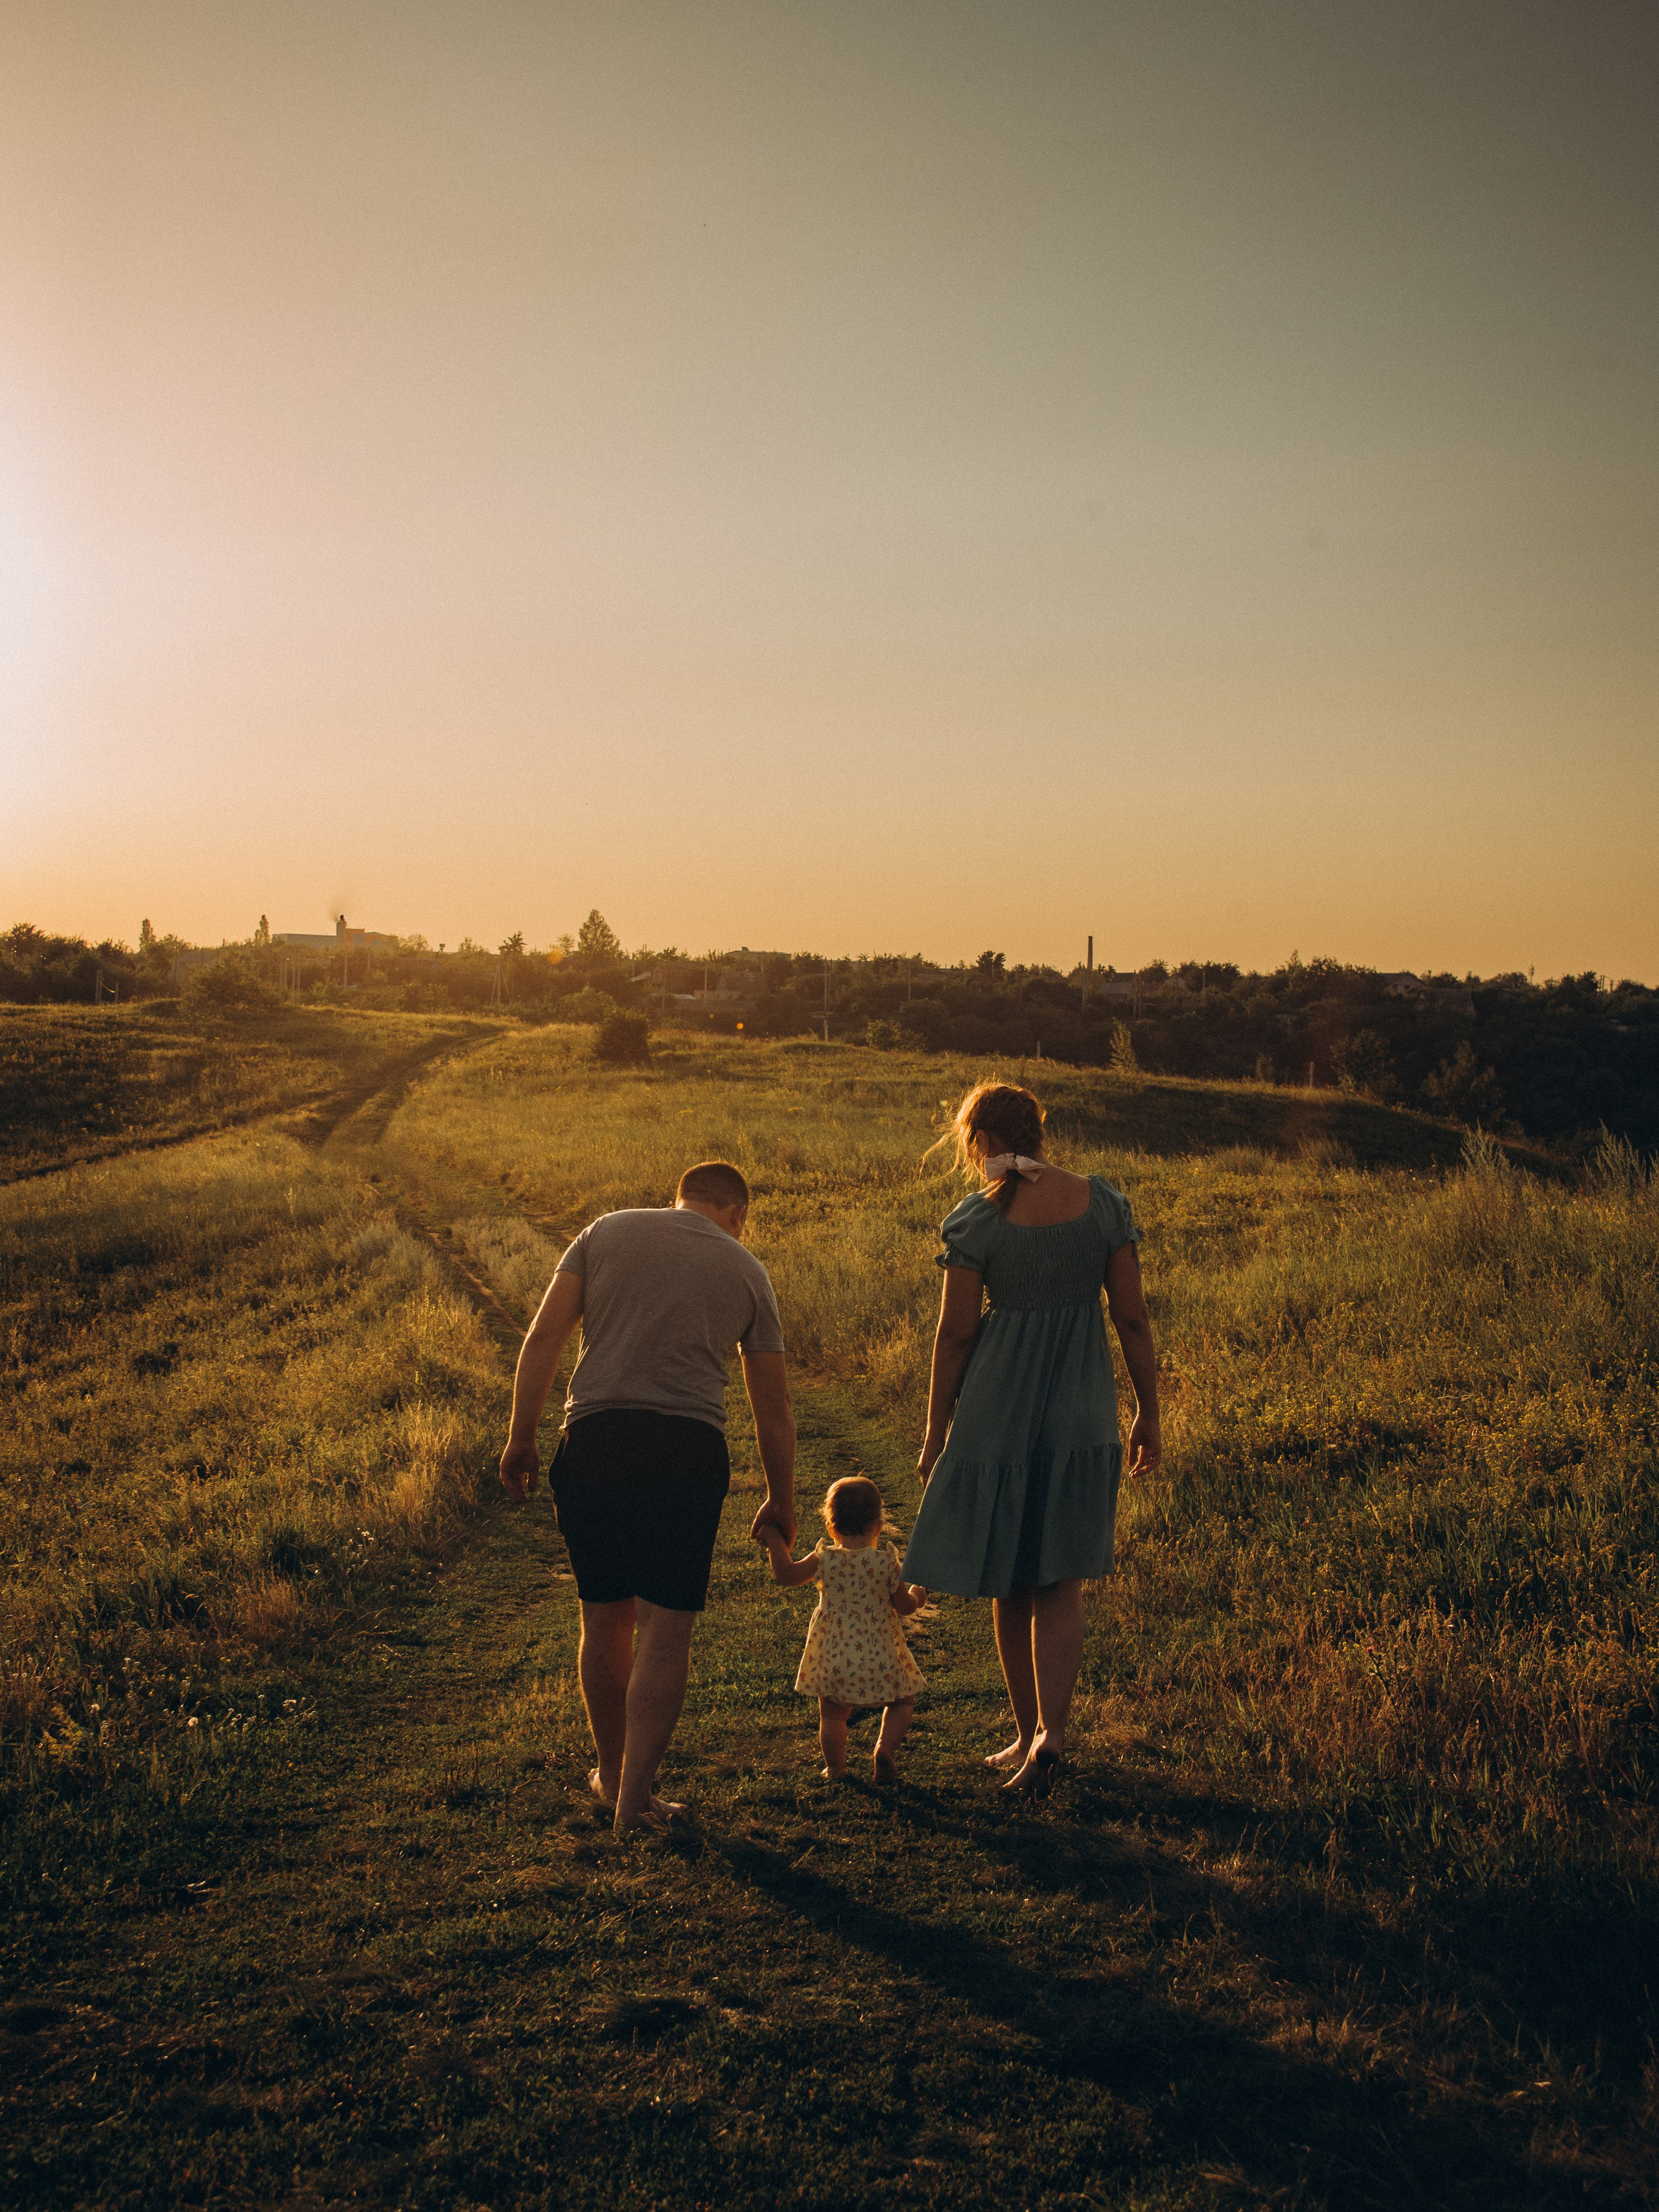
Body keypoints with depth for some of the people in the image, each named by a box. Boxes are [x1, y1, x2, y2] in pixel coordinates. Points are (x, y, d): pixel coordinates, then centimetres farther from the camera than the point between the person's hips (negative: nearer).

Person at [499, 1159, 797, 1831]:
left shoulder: (606, 1232, 16)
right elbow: (773, 1407, 19)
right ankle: (636, 1797, 6)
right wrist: (780, 1500, 29)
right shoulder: (745, 1269, 16)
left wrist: (520, 1439, 7)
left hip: (596, 1436, 2)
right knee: (665, 1631, 5)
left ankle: (612, 1775, 31)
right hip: (690, 1447, -1)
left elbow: (543, 1337, 5)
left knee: (606, 1621, 15)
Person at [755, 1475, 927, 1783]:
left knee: (832, 1714, 17)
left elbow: (786, 1576, 4)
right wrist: (918, 1592, 21)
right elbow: (905, 1606, 0)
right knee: (901, 1702, 19)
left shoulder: (823, 1559, -7)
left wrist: (775, 1541, 15)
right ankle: (886, 1746, 0)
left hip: (832, 1656, 1)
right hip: (878, 1657, -1)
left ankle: (835, 1769, 21)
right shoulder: (887, 1562, -9)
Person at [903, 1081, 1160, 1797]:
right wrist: (1148, 1414, 10)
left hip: (999, 1407, -2)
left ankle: (1028, 1733, 25)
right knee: (1061, 1582, 8)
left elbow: (955, 1335, -7)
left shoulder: (977, 1219, -10)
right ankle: (1050, 1732, -8)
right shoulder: (1103, 1201, -2)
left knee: (1010, 1583, 14)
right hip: (1082, 1413, 2)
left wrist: (935, 1432, 3)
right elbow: (1132, 1317, 0)